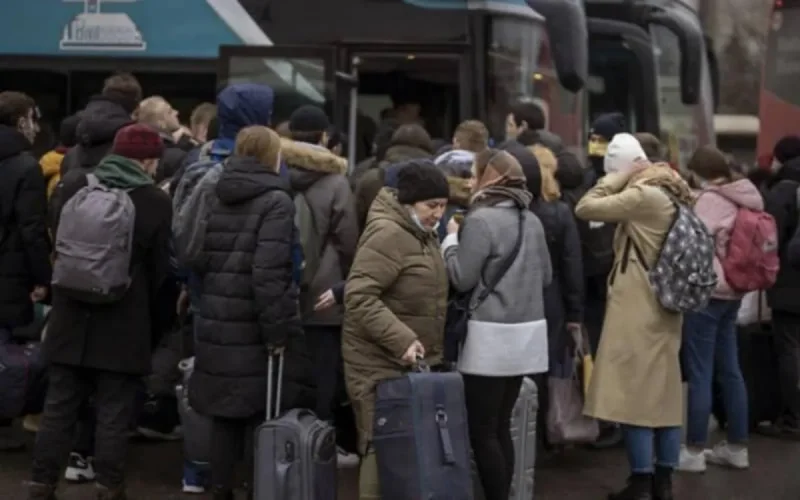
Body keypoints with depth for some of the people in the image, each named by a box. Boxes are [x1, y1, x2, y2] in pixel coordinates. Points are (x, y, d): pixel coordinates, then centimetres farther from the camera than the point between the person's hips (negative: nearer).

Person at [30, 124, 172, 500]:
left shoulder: (73, 190, 0)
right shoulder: (157, 203, -11)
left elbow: (58, 250, 11)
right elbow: (159, 269, -2)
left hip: (71, 320, 3)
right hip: (124, 326, -3)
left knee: (59, 408, 10)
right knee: (114, 413, 4)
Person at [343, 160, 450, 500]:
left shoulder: (422, 233, 14)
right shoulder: (388, 234, -17)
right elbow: (359, 296, -25)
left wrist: (419, 344, 17)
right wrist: (401, 340, -28)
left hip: (413, 360, 9)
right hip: (380, 362, -9)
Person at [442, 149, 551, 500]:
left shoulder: (481, 219, -13)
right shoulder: (531, 220, 9)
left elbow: (462, 278, -12)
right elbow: (546, 276, 18)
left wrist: (451, 238, 1)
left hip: (492, 335, -8)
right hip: (524, 332, 8)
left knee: (481, 430, -2)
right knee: (500, 426, 13)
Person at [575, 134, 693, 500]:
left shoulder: (643, 195, -17)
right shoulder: (671, 193, 9)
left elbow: (585, 208, -17)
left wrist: (616, 179, -7)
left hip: (637, 309, -9)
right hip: (664, 306, 9)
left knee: (634, 389, -4)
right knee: (664, 389, 10)